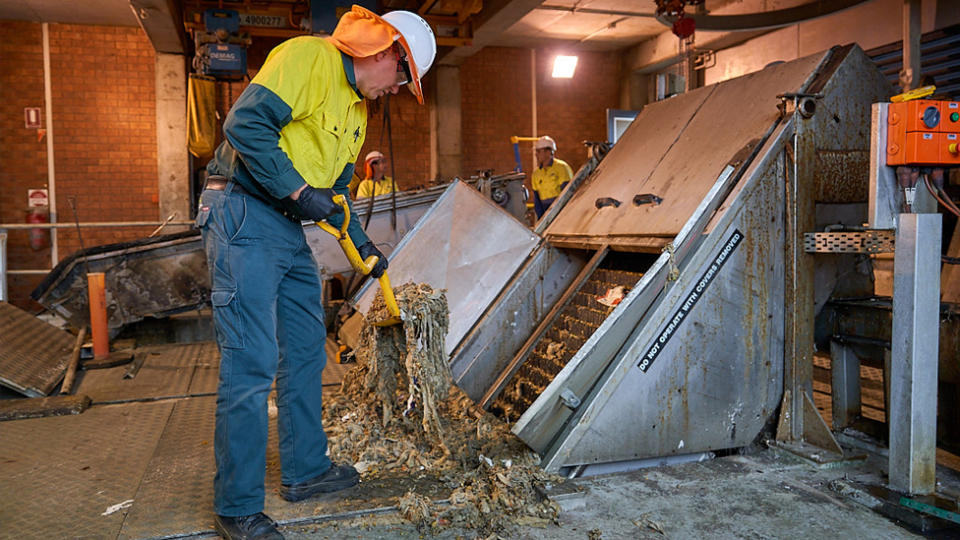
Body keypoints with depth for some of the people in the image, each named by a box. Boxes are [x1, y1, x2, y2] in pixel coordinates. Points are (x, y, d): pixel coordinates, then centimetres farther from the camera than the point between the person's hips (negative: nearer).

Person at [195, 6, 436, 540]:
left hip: (292, 230, 10)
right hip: (245, 218, -10)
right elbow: (245, 124, -21)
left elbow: (335, 189, 25)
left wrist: (362, 243, 21)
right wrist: (298, 190, -19)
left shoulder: (357, 107, 19)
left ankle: (305, 470, 28)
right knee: (251, 362, -9)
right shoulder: (308, 57, -10)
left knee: (306, 351, 13)